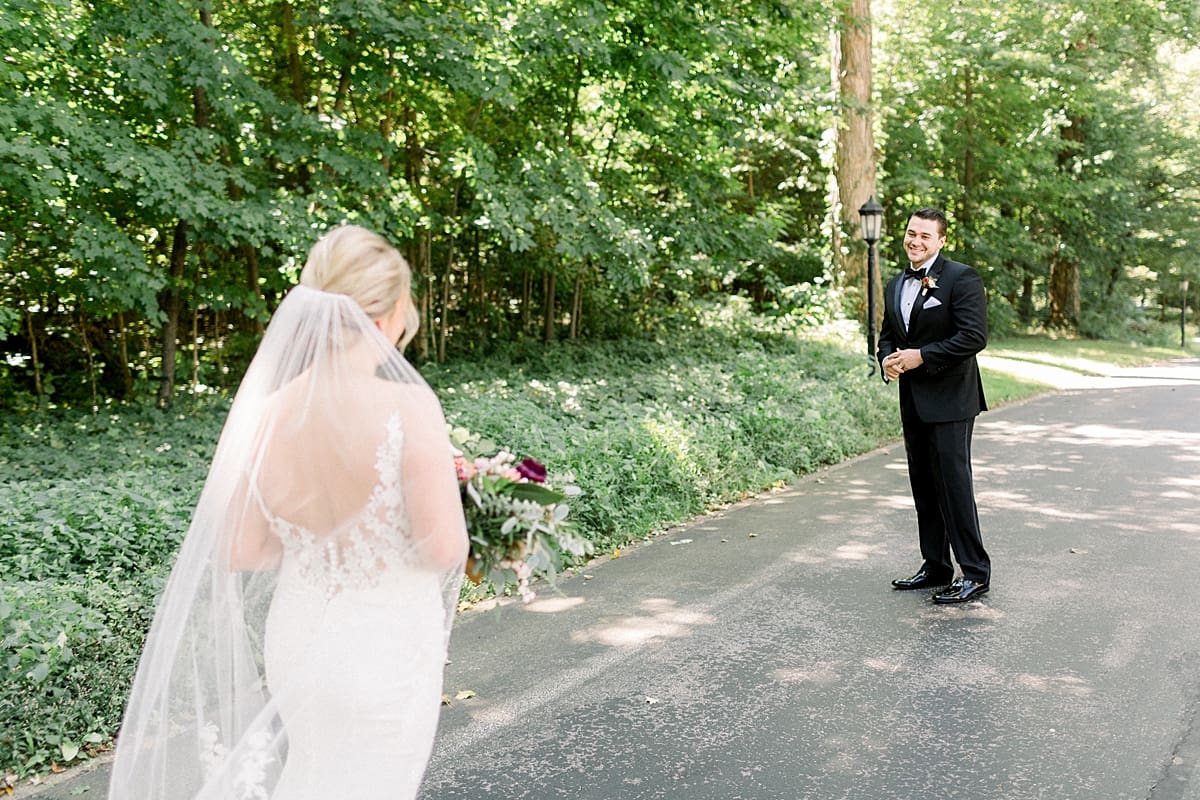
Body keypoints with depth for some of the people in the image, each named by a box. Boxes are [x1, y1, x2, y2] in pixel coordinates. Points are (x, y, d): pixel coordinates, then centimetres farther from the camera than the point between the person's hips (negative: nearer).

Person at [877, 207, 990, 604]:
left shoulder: (961, 278, -9)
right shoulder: (896, 285, 15)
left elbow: (974, 336, -17)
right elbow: (887, 333, 23)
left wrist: (922, 356, -18)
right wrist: (887, 359, 1)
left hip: (948, 401, -8)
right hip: (913, 403, 8)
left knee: (954, 485, -8)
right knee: (924, 487, 12)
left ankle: (975, 572, 1)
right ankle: (935, 567, 22)